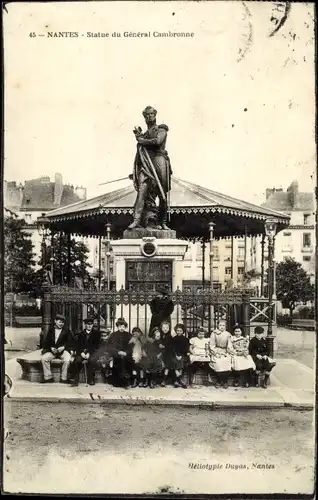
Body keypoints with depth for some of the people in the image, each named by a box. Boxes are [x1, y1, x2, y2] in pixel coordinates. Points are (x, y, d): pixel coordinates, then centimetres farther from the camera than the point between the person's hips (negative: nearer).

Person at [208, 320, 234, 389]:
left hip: (225, 352, 1)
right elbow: (211, 345, 3)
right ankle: (218, 381, -5)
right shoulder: (214, 333, 6)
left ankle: (225, 382, -7)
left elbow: (229, 346, 11)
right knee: (218, 363, -24)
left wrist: (229, 353, -3)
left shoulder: (228, 334, 12)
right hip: (216, 352, -1)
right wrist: (216, 353, -7)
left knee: (227, 362, -23)